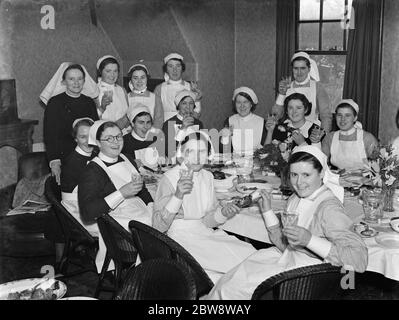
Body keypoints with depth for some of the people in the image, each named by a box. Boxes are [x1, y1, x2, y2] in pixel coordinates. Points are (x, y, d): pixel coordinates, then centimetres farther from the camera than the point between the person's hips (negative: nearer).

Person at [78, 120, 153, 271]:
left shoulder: (125, 159, 16)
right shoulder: (92, 171, -6)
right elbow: (87, 213, -18)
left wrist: (152, 206, 8)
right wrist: (122, 193, -23)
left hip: (142, 213, 8)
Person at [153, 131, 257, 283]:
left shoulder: (207, 176, 7)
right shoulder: (169, 178, -12)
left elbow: (207, 221, 11)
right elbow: (158, 226, -20)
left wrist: (223, 213, -10)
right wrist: (178, 196, -31)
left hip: (205, 234, 6)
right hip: (180, 238, -6)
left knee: (249, 252, -13)